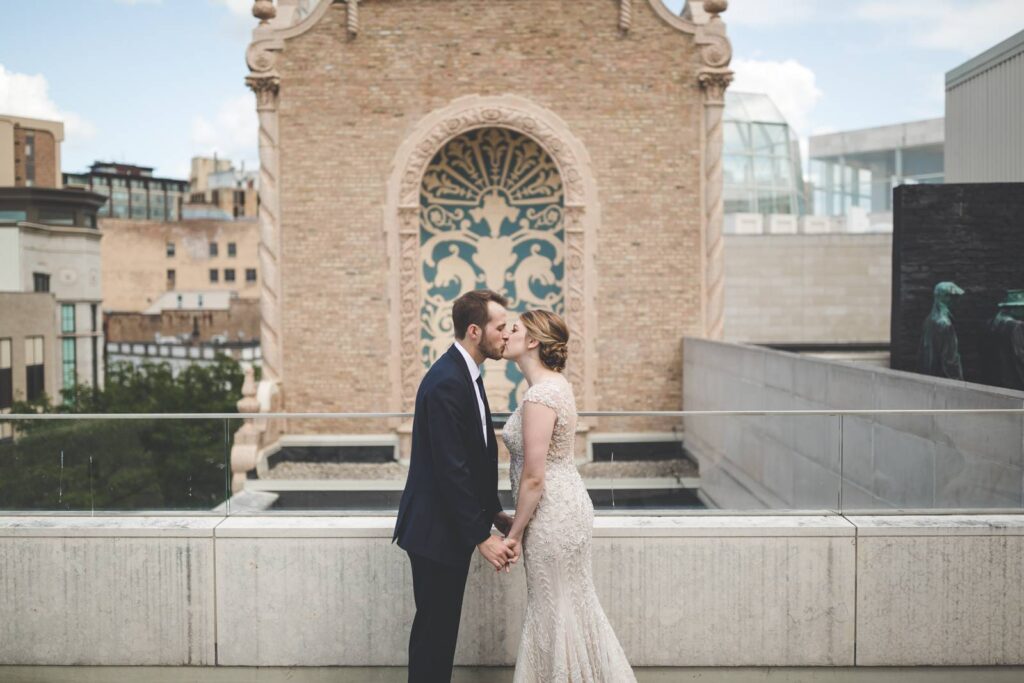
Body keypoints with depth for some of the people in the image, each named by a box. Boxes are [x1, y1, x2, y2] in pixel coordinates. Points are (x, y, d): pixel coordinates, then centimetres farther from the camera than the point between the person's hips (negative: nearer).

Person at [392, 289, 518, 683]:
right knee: (435, 625, 1)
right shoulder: (446, 382, -22)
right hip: (435, 530, -10)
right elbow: (450, 470, -25)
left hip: (454, 527, 10)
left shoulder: (465, 374, 10)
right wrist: (482, 538, -21)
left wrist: (493, 511, 10)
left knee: (441, 624, 17)